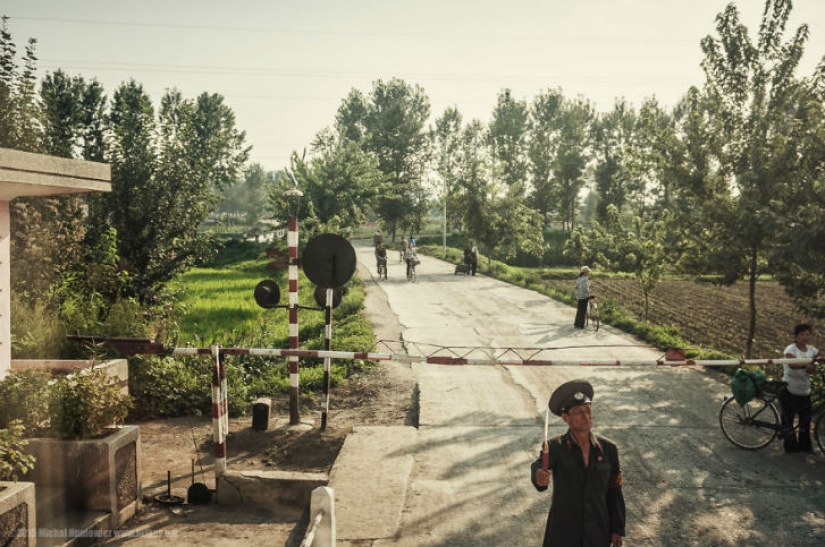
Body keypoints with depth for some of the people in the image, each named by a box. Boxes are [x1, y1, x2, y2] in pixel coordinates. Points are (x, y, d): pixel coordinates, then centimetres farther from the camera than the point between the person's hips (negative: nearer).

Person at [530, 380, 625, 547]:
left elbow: (614, 492, 5)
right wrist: (539, 476, -56)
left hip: (597, 534, 2)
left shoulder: (608, 448, -3)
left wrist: (618, 530, 2)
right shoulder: (554, 446, -13)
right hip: (563, 533, -2)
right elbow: (539, 466, -33)